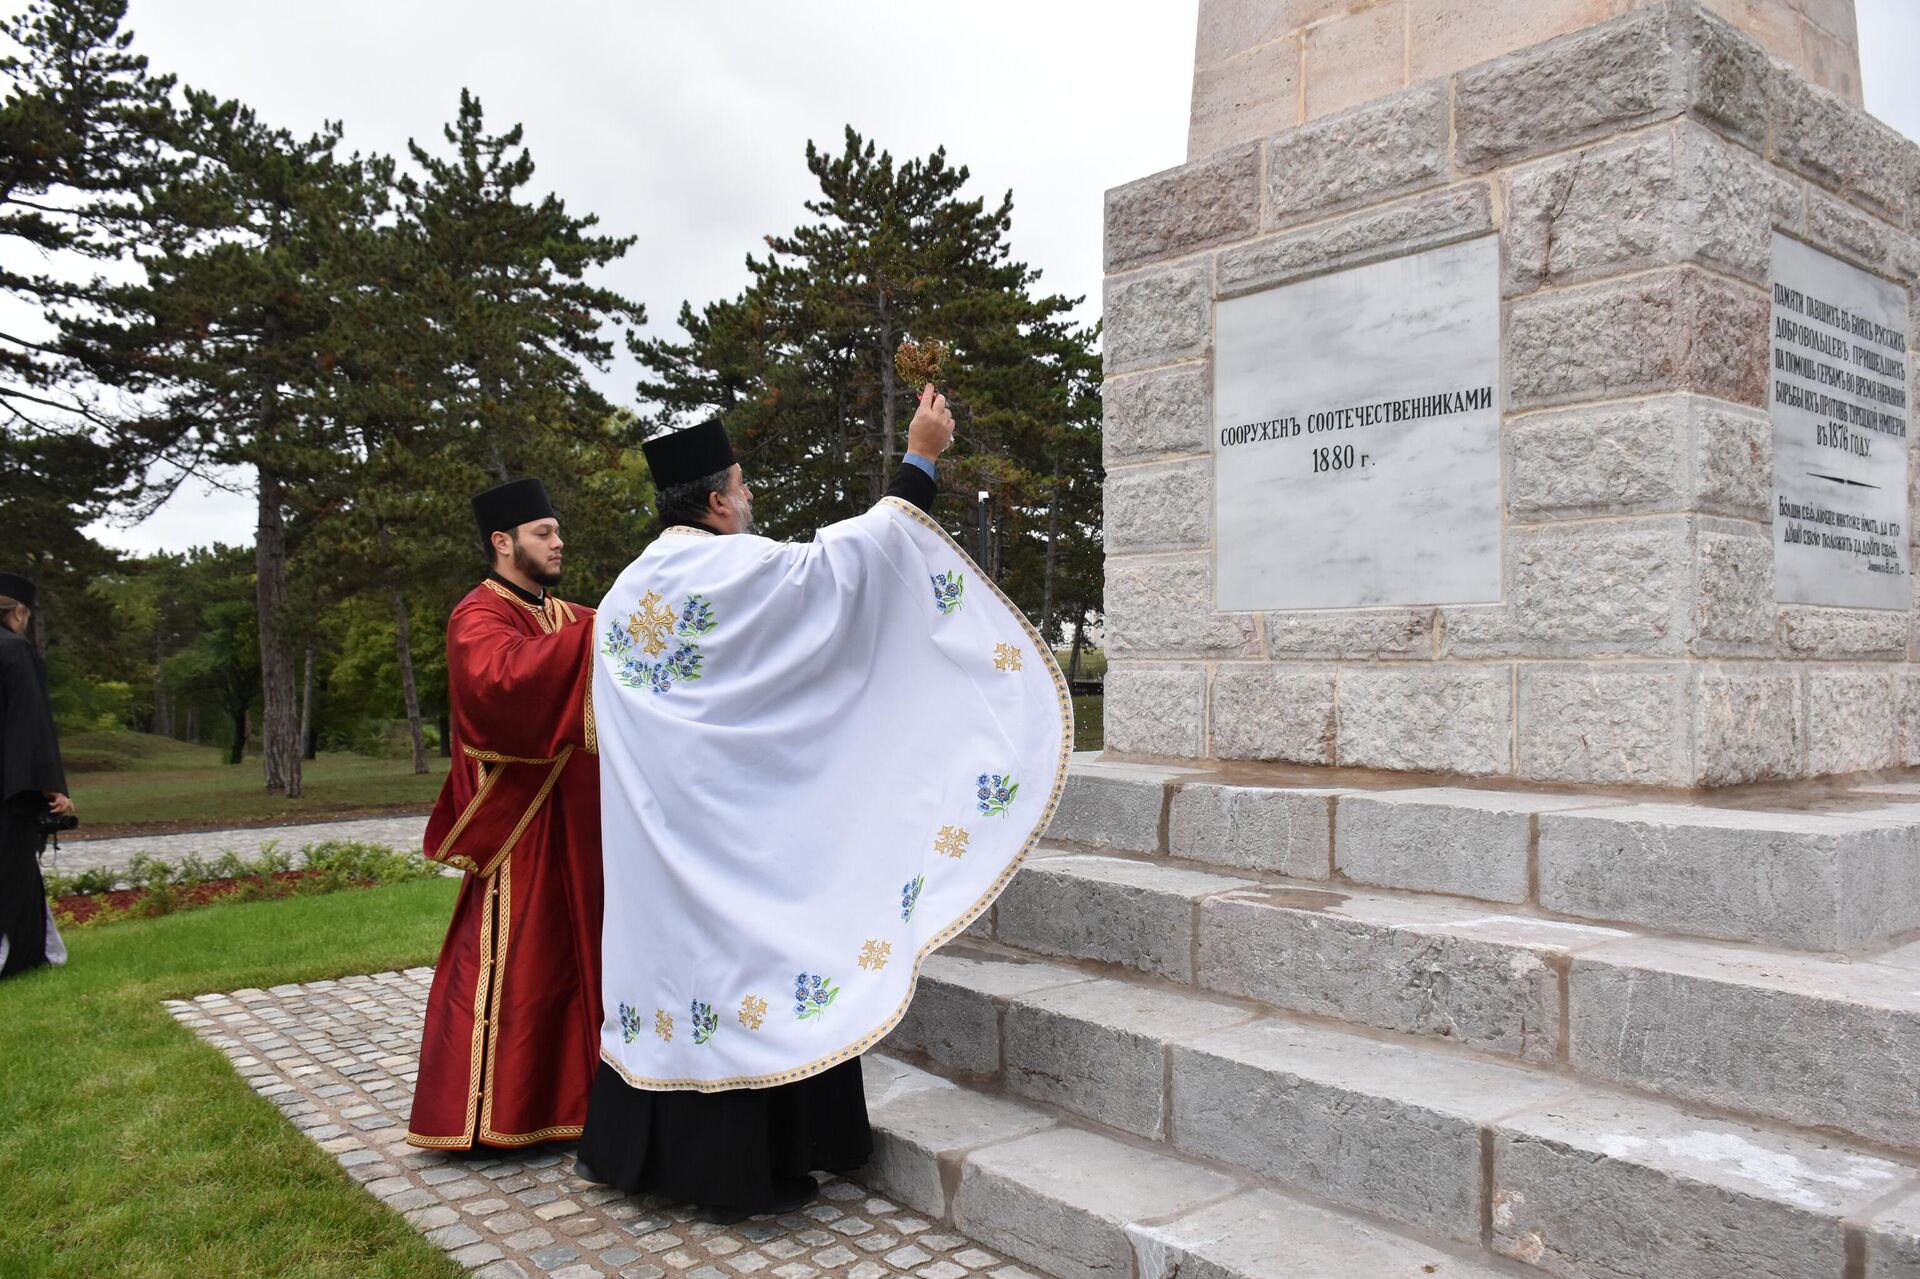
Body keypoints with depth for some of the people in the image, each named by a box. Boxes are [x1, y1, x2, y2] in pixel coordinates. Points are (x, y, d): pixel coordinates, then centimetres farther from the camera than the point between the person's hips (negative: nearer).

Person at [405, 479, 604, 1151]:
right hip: (518, 816, -8)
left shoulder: (566, 617, 16)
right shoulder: (479, 616, -10)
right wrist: (592, 634, -31)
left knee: (572, 950, 13)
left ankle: (561, 1091, 25)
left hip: (575, 814, 8)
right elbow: (501, 677, -30)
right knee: (506, 958, -4)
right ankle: (478, 1114, 6)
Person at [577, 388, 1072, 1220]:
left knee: (668, 949, 15)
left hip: (654, 825, 8)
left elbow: (612, 725, 17)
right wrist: (919, 461, -2)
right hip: (733, 819, -7)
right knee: (740, 955, 0)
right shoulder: (741, 569, -12)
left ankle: (636, 1144, 25)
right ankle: (741, 1168, 9)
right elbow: (848, 558, -9)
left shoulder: (627, 590, 11)